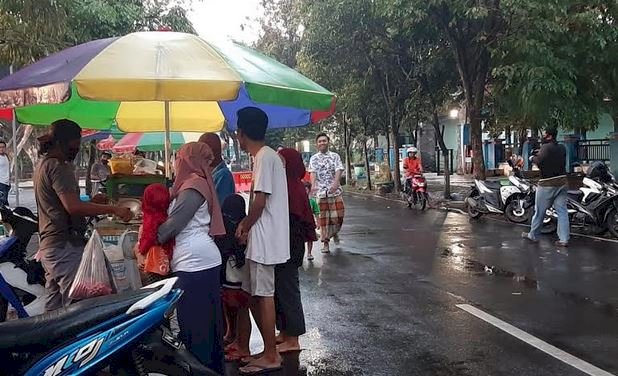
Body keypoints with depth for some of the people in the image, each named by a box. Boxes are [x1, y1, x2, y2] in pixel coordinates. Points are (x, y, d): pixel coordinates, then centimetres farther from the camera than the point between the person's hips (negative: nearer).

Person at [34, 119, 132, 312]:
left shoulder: (44, 164, 18)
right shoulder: (58, 167, -14)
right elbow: (73, 207, -25)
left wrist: (90, 202, 14)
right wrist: (114, 209, -23)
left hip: (48, 246, 11)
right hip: (65, 246, -11)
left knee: (54, 307, 15)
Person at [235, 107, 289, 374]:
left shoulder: (264, 157, -15)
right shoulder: (266, 156, 15)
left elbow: (260, 201, -19)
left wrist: (244, 228, -5)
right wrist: (246, 225, 8)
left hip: (264, 239, -10)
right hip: (262, 238, 10)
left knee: (263, 295, -2)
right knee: (255, 294, 14)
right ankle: (270, 350, 23)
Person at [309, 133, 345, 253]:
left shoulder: (335, 156, 7)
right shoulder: (314, 158, 7)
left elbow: (339, 170, -7)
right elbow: (313, 172, -8)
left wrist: (335, 183, -26)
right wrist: (313, 185, -28)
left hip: (335, 190, 0)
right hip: (321, 191, 0)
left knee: (338, 216, -1)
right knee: (323, 218, 1)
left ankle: (335, 232, 30)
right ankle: (325, 242, 8)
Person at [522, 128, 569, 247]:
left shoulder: (546, 147, -12)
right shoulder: (562, 148, 10)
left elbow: (539, 161, -23)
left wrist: (533, 158, -1)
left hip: (547, 184, -6)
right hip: (562, 181, 6)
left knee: (539, 211, 6)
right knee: (562, 211, 3)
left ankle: (533, 235, 18)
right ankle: (564, 239, 0)